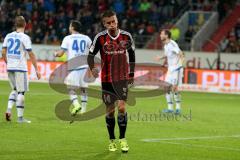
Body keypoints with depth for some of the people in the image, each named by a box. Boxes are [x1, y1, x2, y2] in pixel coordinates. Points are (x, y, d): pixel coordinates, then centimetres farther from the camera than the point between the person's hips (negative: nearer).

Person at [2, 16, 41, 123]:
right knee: (21, 92, 0)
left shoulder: (8, 36, 6)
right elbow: (31, 55, -11)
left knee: (15, 90, 20)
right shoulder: (25, 37, -10)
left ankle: (9, 109, 1)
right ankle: (20, 117, 1)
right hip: (20, 68, -6)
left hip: (10, 68, 6)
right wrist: (36, 70, -7)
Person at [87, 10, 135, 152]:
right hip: (107, 79, 0)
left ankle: (123, 139, -1)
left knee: (122, 107, -12)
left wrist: (131, 73, 12)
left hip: (123, 78, 0)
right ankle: (112, 140, 21)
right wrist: (92, 68, -21)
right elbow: (91, 54, -2)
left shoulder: (126, 36, -3)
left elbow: (132, 54, 11)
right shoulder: (100, 37, -8)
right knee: (110, 110, 6)